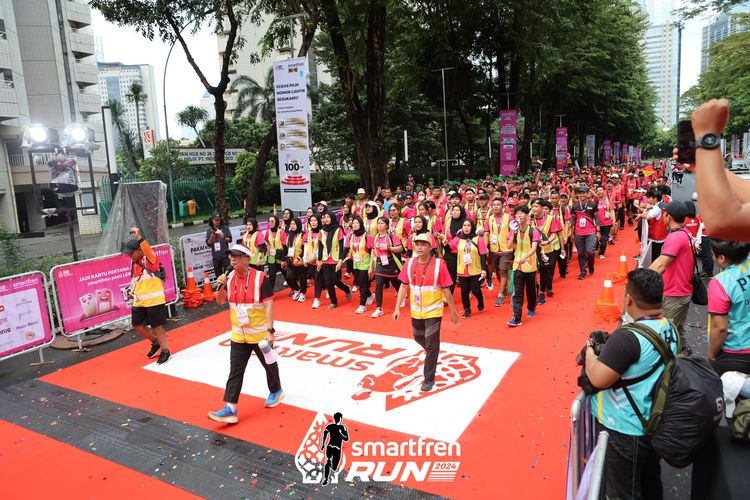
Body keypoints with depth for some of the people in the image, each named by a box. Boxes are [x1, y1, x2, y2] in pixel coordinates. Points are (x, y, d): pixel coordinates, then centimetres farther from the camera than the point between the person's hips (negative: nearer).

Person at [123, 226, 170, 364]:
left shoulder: (150, 259, -13)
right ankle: (155, 343, 35)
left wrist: (139, 237, -44)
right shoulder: (134, 262, 10)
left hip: (154, 300, -8)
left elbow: (147, 249, -36)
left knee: (157, 326, -1)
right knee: (137, 325, 13)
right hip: (139, 301, 8)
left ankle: (165, 351, 15)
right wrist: (131, 288, 11)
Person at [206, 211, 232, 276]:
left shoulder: (225, 228, 2)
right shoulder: (209, 230, 6)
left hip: (225, 255, -2)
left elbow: (230, 239, 0)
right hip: (215, 256, 2)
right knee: (218, 273, 10)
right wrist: (212, 237, -16)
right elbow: (208, 243, 3)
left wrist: (224, 238, -20)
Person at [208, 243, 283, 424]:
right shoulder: (229, 278, 0)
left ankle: (276, 391, 40)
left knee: (269, 364, 15)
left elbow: (269, 304, -18)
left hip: (260, 333, -4)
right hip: (238, 335, 5)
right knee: (235, 371, 4)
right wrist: (222, 286, -13)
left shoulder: (259, 277, -17)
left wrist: (270, 330, -23)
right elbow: (220, 302, 7)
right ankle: (230, 409, 7)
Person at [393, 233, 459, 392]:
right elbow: (404, 286, 2)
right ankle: (432, 354, 55)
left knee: (431, 345, 2)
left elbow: (446, 289, -10)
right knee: (418, 338, 24)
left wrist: (453, 311, -5)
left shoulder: (439, 264, -16)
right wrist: (397, 308, -2)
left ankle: (429, 379, 16)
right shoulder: (410, 263, -4)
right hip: (416, 311, 5)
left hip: (433, 311, -5)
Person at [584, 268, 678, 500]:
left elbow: (599, 379, -28)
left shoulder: (628, 337, -30)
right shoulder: (669, 328, -2)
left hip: (624, 429, -8)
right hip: (655, 423, 8)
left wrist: (590, 351, -12)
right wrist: (608, 346, 4)